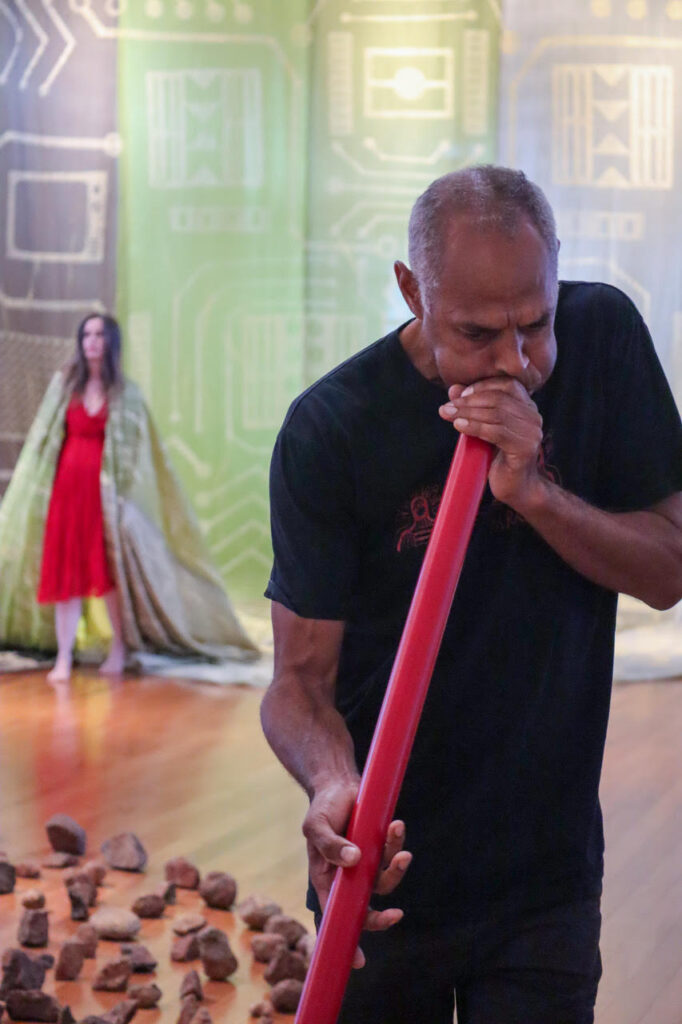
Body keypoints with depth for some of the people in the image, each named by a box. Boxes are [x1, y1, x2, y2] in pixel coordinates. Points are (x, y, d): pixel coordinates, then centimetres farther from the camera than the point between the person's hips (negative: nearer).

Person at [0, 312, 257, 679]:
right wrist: (37, 488, 4)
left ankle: (118, 649, 11)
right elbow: (43, 439, 10)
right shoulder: (63, 385, 8)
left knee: (112, 567, -2)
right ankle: (63, 658, 0)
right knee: (65, 571, -1)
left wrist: (124, 494, -5)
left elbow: (138, 450, 3)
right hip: (67, 485, 1)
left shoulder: (126, 394, 4)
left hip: (106, 489, -1)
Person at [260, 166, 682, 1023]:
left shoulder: (604, 336, -7)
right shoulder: (330, 429, -15)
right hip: (390, 878, -1)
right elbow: (301, 676, -15)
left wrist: (535, 493, -21)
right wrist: (332, 783, -36)